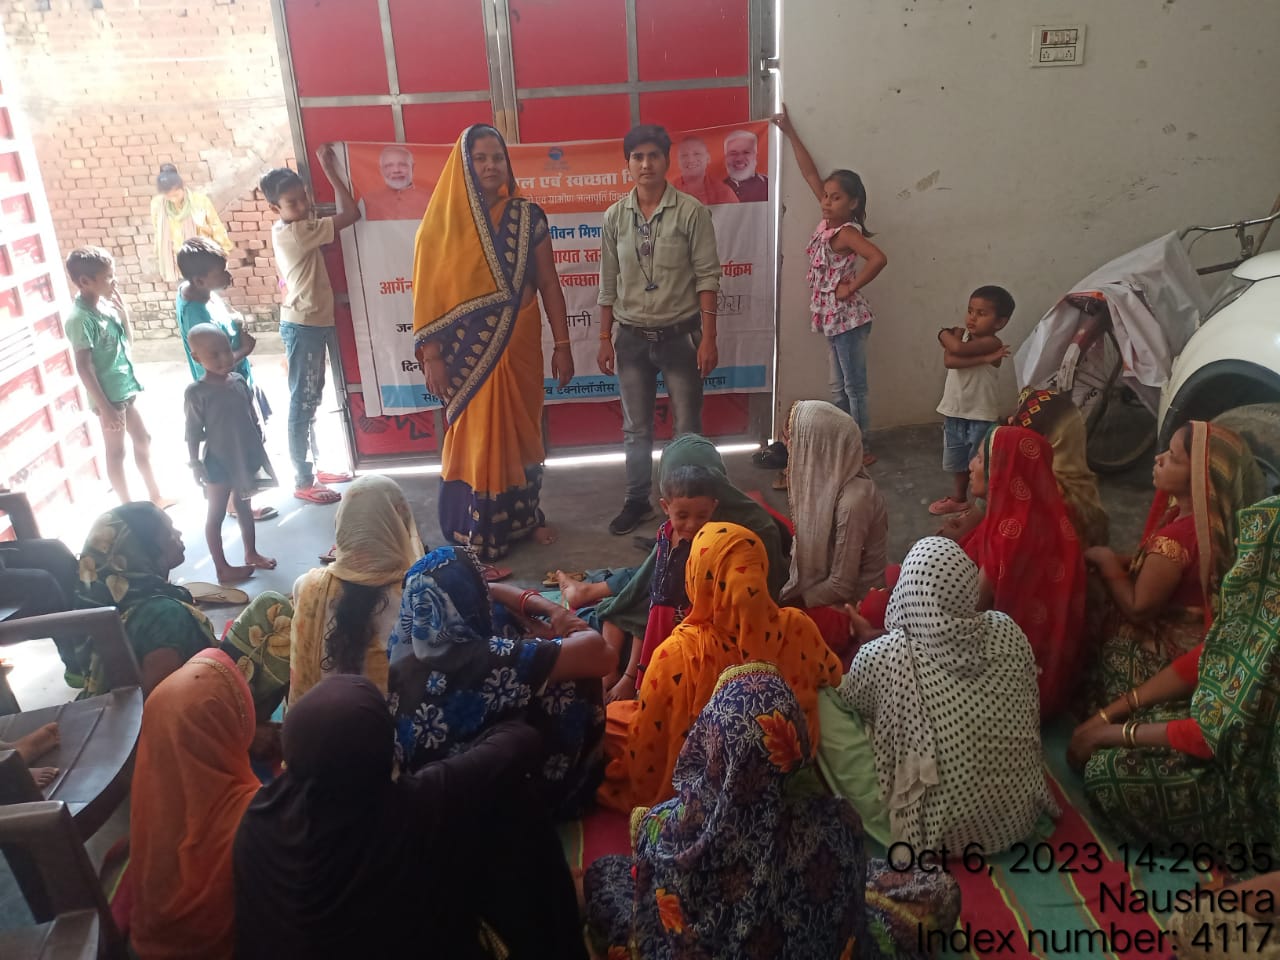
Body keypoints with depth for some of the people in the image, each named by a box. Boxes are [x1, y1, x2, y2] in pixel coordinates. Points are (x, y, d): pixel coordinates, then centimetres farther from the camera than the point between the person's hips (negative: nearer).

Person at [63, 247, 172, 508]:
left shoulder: (106, 304, 3)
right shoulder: (80, 319, -21)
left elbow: (128, 343, 13)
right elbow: (83, 368, -21)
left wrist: (124, 316, -4)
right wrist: (105, 408, -21)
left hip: (125, 389, 9)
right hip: (108, 395, -9)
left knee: (143, 440, 18)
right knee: (116, 452, 4)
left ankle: (156, 497, 33)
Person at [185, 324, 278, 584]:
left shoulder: (239, 381, 0)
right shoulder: (196, 392, -16)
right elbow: (193, 433, -13)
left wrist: (258, 450, 13)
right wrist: (195, 464, -14)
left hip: (246, 457, 6)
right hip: (218, 462, -6)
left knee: (244, 507, 21)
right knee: (216, 515, 6)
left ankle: (251, 553, 35)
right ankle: (222, 568, 14)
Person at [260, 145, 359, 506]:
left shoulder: (285, 231, 7)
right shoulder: (297, 232, -21)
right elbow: (351, 213, -22)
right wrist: (330, 169, -14)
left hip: (315, 322, 10)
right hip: (304, 327, -10)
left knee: (310, 400, 17)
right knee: (302, 403, -2)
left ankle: (309, 469, 29)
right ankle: (303, 482, 7)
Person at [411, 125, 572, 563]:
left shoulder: (528, 216, 1)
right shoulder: (444, 220, -5)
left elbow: (548, 282, 3)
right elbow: (430, 292, -5)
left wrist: (562, 343, 0)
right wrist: (432, 356, -9)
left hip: (519, 347, 2)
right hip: (468, 351, -2)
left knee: (522, 432, 14)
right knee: (476, 438, 6)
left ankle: (525, 515, 32)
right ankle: (478, 535, 17)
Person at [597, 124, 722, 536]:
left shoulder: (691, 212, -8)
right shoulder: (614, 216, 2)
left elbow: (707, 277, -9)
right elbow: (608, 284, 7)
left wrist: (708, 338, -13)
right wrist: (605, 339, 5)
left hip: (680, 335, -3)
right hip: (633, 338, 3)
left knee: (688, 428, 6)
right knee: (635, 429, 13)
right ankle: (637, 501, 29)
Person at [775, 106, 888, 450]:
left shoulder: (846, 232, -18)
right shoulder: (829, 220, 3)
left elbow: (879, 258, -34)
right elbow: (810, 173, 9)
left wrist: (850, 288, -24)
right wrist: (790, 133, 10)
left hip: (848, 318, -9)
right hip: (833, 317, 9)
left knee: (854, 387, 1)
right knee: (839, 388, 16)